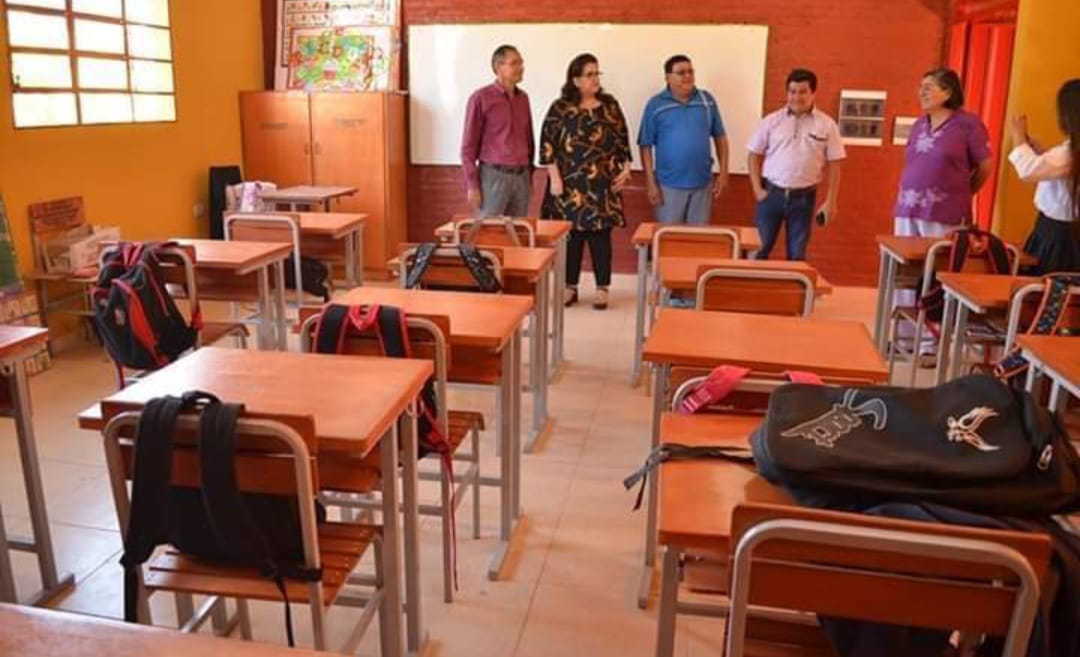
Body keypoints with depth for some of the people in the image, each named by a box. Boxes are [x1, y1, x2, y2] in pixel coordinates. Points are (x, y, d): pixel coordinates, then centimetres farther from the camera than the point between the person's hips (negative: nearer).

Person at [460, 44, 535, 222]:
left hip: (521, 176, 5)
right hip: (493, 175, -5)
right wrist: (472, 185, -10)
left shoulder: (523, 98, 11)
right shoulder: (481, 98, -5)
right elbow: (468, 145, -6)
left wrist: (529, 174, 14)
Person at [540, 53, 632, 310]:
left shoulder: (610, 105, 8)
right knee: (571, 235, 4)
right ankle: (570, 287, 16)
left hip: (602, 185, 2)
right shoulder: (560, 108, -1)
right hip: (569, 184, -1)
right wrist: (554, 177, -10)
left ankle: (602, 288, 11)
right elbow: (547, 144, -4)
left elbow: (623, 139, 11)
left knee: (600, 234, 2)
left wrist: (625, 168, 2)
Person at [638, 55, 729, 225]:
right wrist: (651, 183, -9)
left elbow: (720, 137, 9)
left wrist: (723, 173, 3)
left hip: (702, 183, 3)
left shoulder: (707, 100, 4)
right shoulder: (655, 104, -4)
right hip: (669, 185, -3)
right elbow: (646, 146, -4)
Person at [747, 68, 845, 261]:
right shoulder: (771, 121, 0)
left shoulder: (827, 125, 0)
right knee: (760, 248, 4)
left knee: (797, 254, 8)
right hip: (771, 194, 0)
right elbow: (754, 155, 6)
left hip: (804, 197, 0)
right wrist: (757, 189, -3)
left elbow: (834, 165, 2)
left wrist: (830, 201, -1)